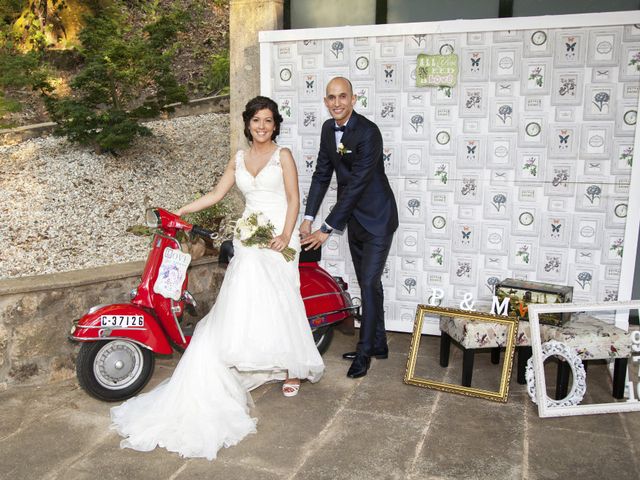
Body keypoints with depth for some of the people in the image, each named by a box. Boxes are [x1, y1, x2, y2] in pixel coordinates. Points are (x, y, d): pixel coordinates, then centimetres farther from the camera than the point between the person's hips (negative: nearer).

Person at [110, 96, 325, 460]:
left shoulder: (283, 155, 1)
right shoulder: (239, 159, 15)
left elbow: (294, 199, -5)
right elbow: (216, 194, 16)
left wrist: (286, 235, -19)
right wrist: (180, 212, 11)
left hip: (277, 238, -4)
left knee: (280, 302, -7)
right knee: (244, 303, -4)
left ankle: (292, 369, 6)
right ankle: (250, 367, 2)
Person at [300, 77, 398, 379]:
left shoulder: (368, 132, -23)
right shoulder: (328, 128, 2)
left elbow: (356, 185, -26)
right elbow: (321, 175, 4)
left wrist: (327, 229, -26)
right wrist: (308, 218, -4)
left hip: (377, 217, -8)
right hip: (354, 218, 8)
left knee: (369, 283, -7)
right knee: (368, 283, 15)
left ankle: (365, 351, 9)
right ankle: (378, 345, 28)